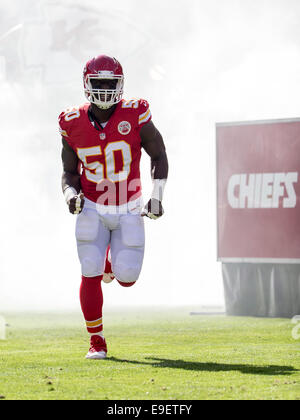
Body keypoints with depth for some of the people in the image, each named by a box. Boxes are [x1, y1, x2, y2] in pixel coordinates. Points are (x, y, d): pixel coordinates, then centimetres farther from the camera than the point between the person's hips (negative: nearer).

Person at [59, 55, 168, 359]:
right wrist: (70, 194, -15)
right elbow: (69, 171, 6)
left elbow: (158, 156, 2)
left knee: (126, 277, -4)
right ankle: (97, 342, 5)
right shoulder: (73, 124, -7)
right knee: (90, 274, -9)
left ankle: (112, 263, 35)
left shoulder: (135, 116, -12)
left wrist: (156, 196, -5)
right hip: (92, 209, 0)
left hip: (129, 210, 0)